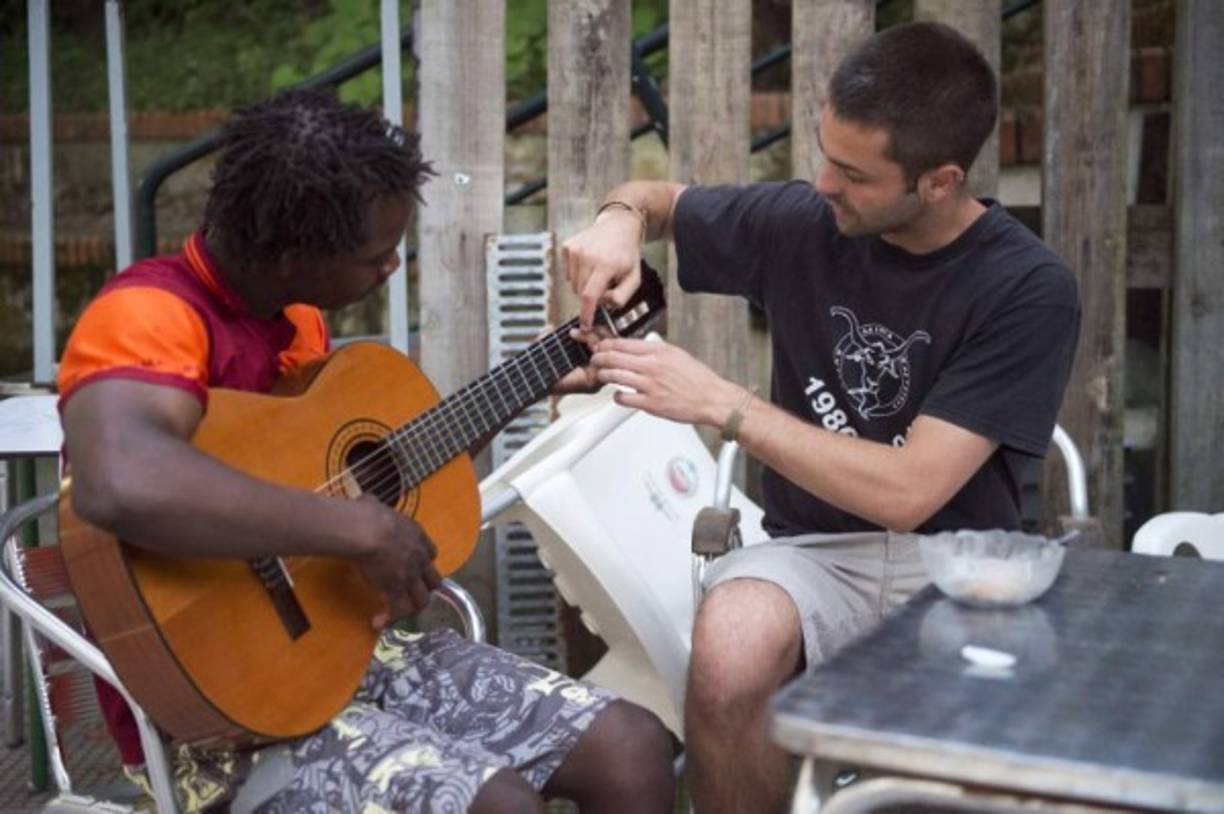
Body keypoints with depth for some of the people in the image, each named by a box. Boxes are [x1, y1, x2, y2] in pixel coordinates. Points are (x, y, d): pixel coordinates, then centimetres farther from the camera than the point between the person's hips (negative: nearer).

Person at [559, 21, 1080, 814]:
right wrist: (620, 221, -7)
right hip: (817, 548, 2)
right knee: (729, 655, -33)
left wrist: (720, 403, -19)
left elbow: (908, 491, -19)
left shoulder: (1030, 290, -12)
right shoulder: (802, 222, -1)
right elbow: (656, 197, 18)